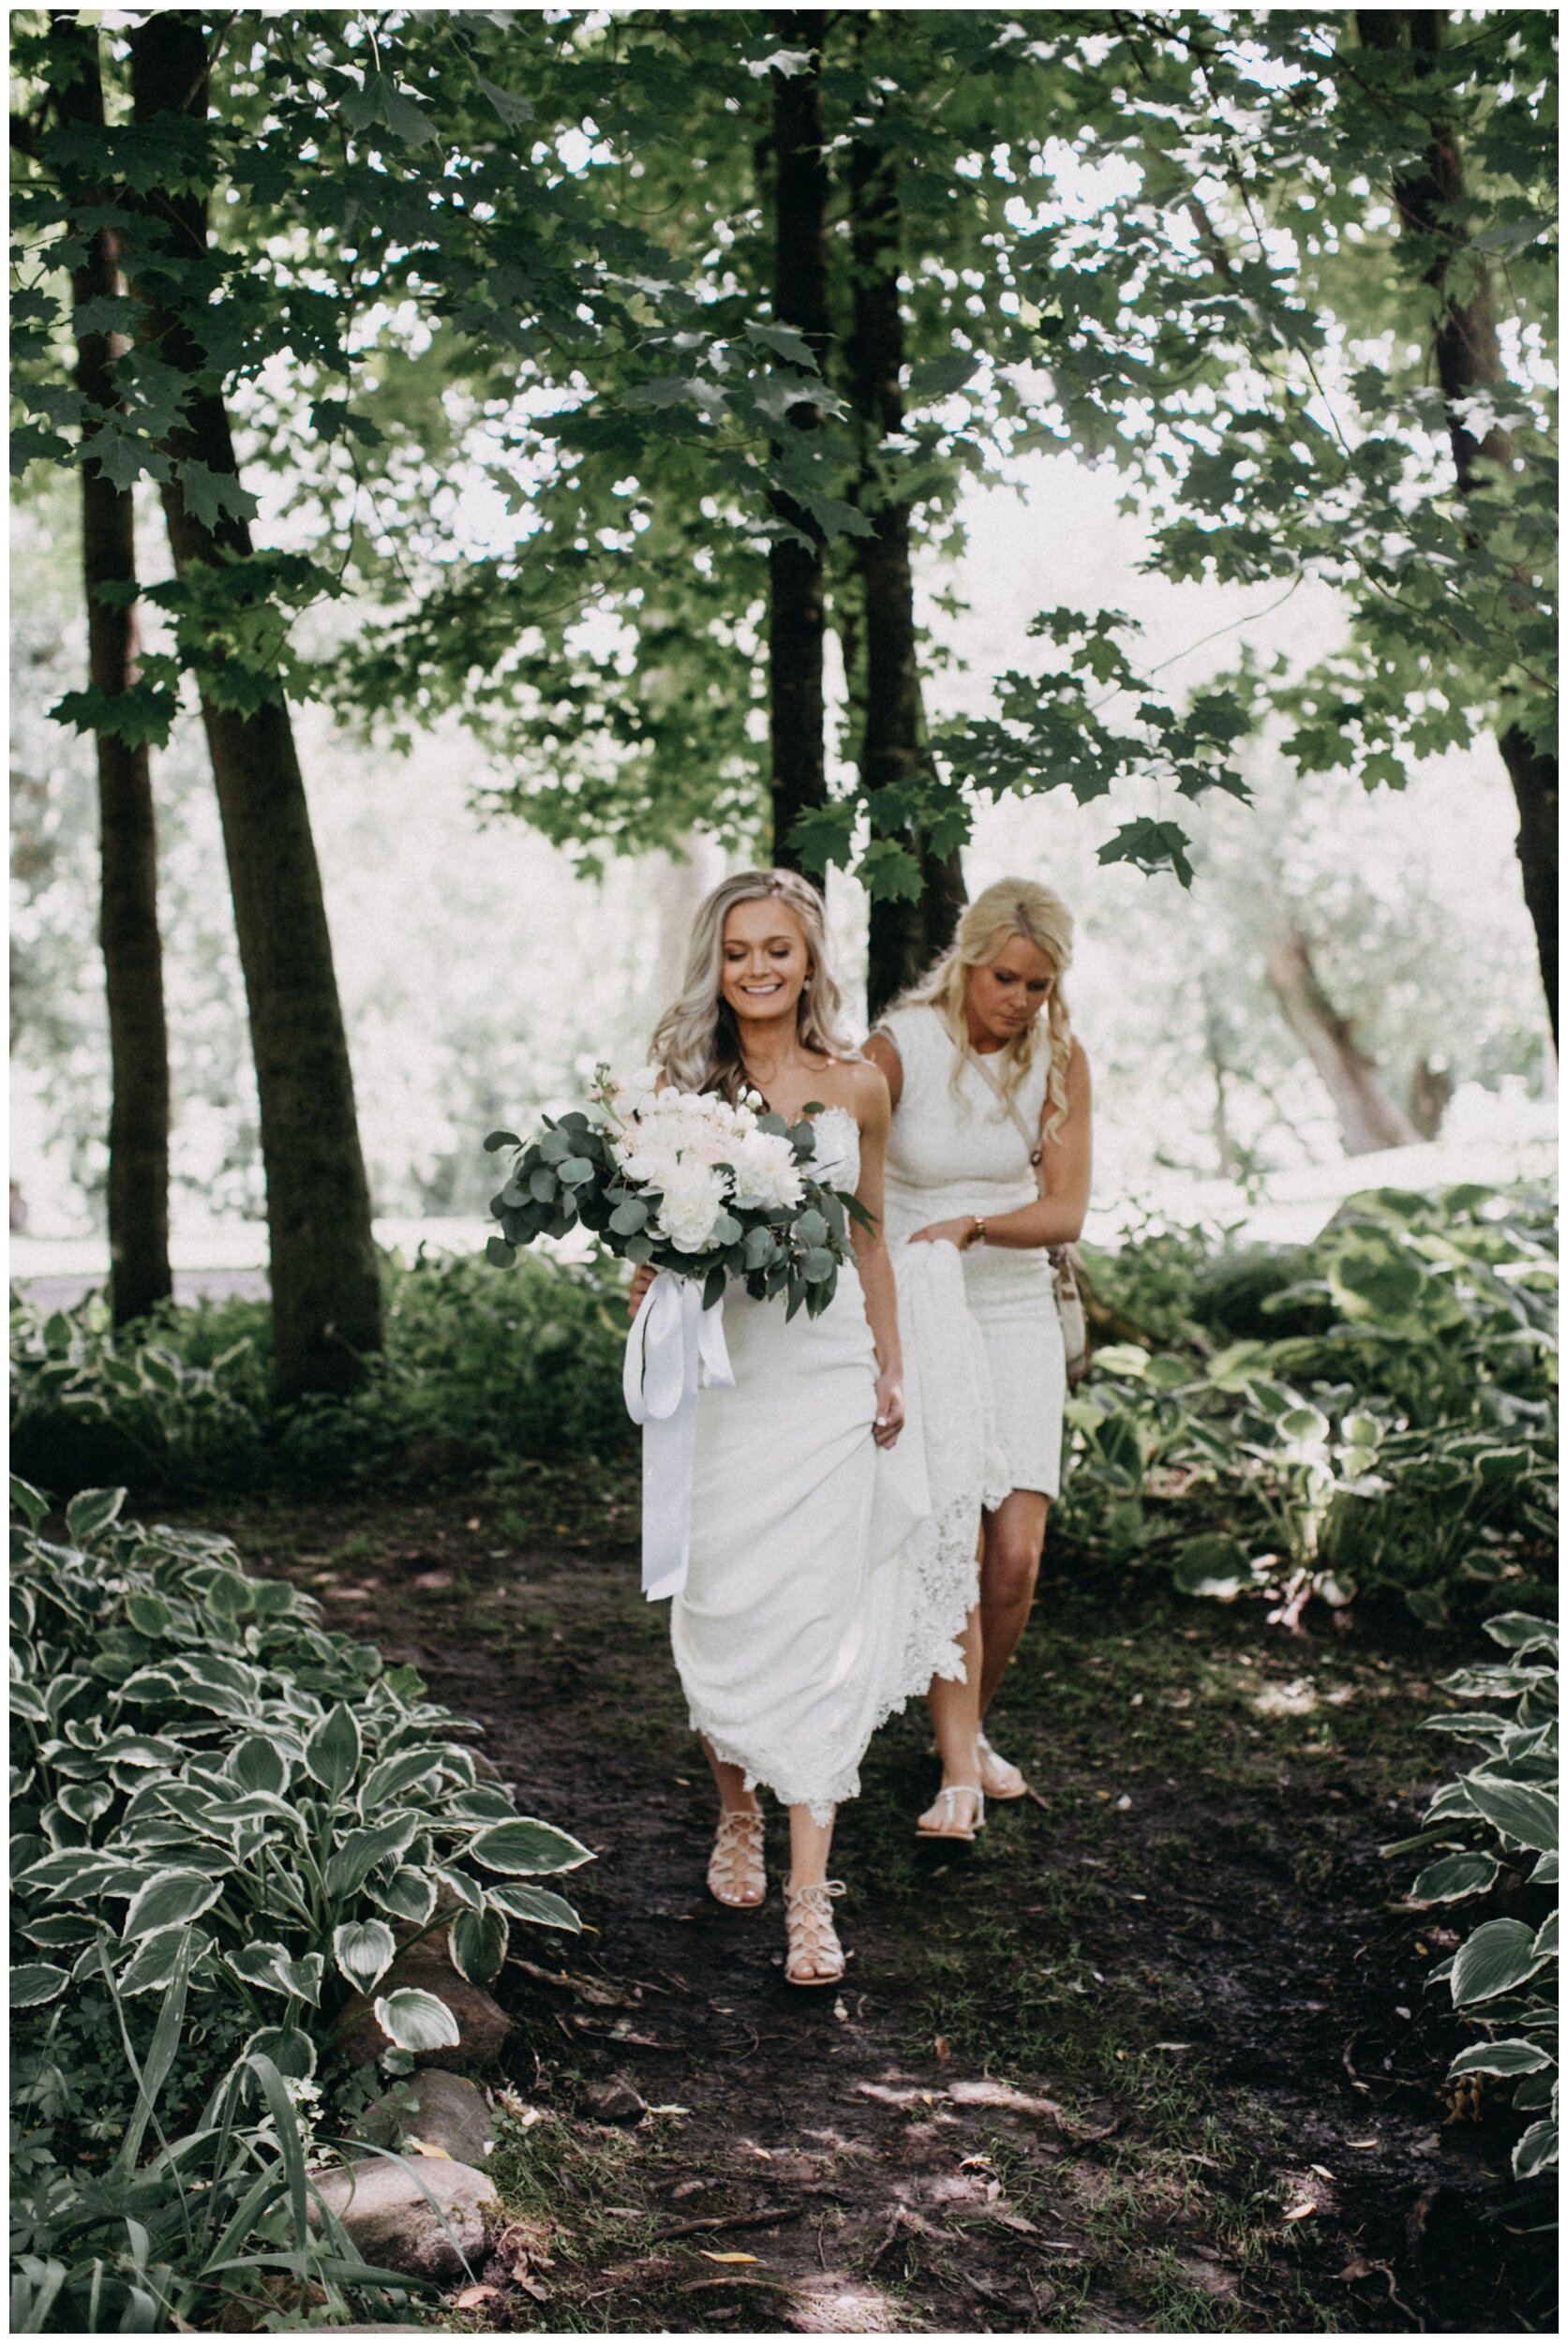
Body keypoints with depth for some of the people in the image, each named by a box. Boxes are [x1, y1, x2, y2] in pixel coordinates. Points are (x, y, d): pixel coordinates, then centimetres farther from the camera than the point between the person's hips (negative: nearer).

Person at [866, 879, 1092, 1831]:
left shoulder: (1059, 1060, -3)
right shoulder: (898, 1046, -13)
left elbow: (1065, 1211, -8)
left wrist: (972, 1226, -27)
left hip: (1016, 1315, 3)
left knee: (1017, 1556, -3)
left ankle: (973, 1724, 22)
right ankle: (958, 1773, -6)